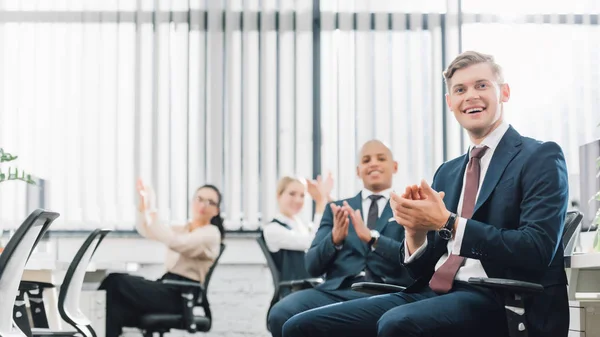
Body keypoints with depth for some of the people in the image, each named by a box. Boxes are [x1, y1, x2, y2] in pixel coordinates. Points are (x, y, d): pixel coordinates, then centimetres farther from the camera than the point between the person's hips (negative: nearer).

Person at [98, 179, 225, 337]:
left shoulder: (211, 233, -2)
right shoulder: (181, 229, 22)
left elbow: (176, 243, -21)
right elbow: (146, 230, 5)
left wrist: (149, 214, -20)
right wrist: (143, 207, -13)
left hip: (181, 296, -7)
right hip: (166, 288, 7)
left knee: (116, 281, -22)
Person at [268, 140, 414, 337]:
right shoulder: (337, 209, 22)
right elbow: (313, 266, 13)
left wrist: (371, 237, -15)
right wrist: (334, 239, -8)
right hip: (338, 291, 3)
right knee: (281, 314, -27)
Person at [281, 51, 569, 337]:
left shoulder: (541, 158, 1)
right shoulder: (447, 172, 21)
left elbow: (537, 249, -14)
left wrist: (448, 223, -17)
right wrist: (416, 231, -5)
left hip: (496, 302, -7)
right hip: (432, 292, 7)